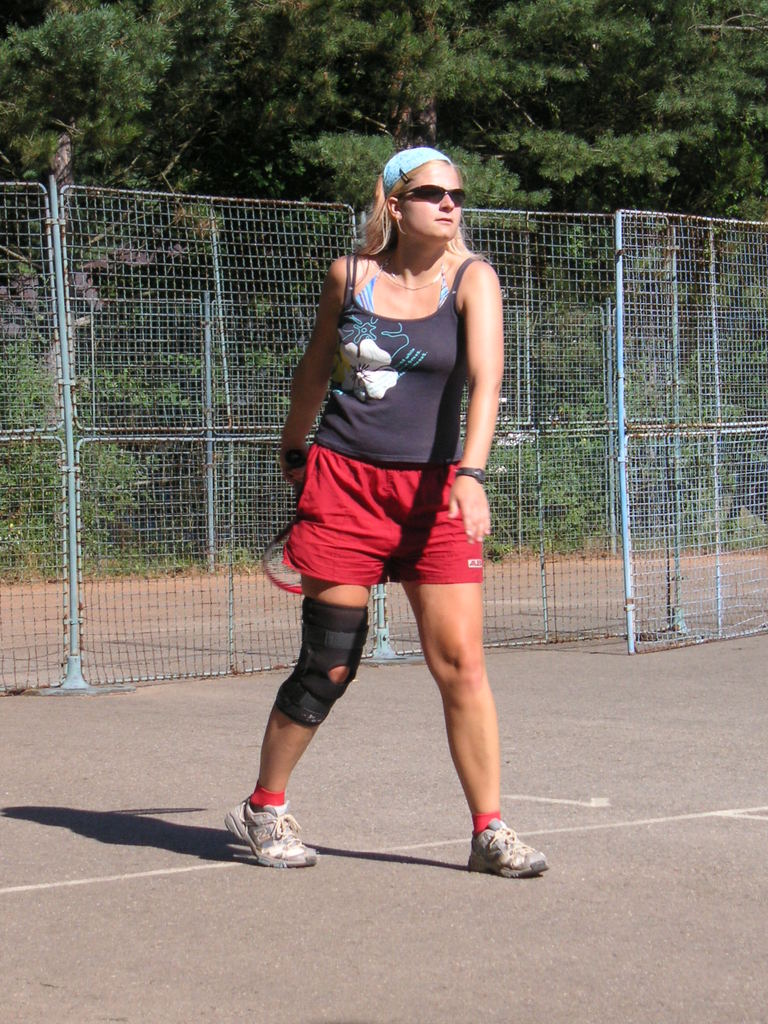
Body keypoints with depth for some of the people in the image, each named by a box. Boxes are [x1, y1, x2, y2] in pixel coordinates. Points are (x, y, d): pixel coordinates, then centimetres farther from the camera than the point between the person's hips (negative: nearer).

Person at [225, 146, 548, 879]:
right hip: (344, 483, 0)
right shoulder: (349, 275, 2)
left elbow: (485, 378, -18)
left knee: (461, 661, -6)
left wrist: (470, 474, -32)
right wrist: (292, 449, 27)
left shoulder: (472, 280, -3)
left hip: (432, 489, 0)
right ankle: (263, 809, 19)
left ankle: (489, 832, 2)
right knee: (328, 665, 1)